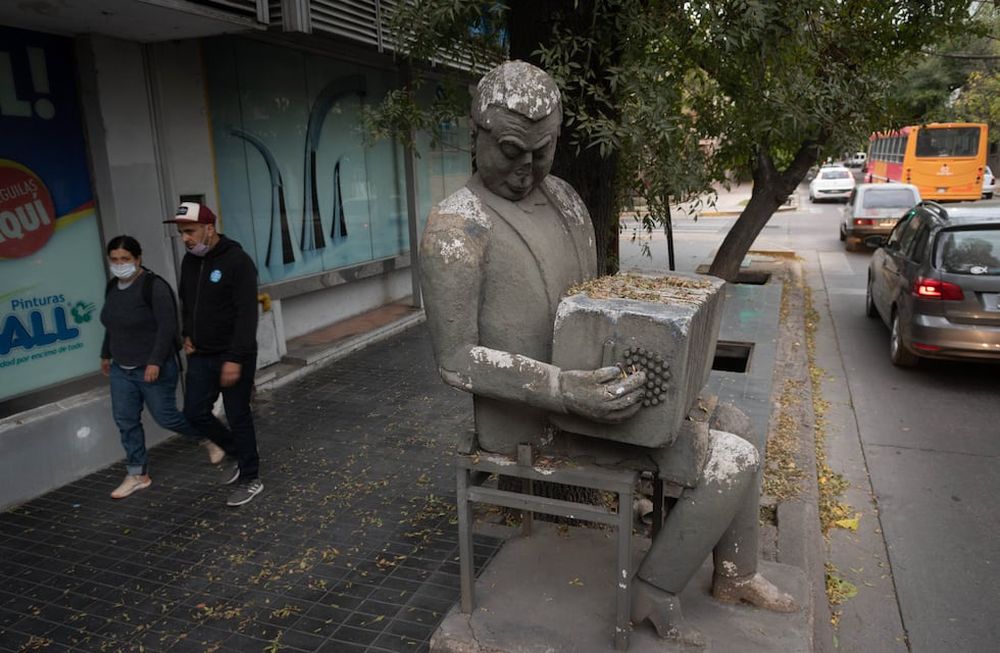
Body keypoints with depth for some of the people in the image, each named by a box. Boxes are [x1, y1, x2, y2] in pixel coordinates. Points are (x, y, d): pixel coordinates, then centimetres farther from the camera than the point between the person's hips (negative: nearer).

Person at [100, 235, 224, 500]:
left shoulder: (154, 286, -18)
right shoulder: (112, 287, 7)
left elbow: (167, 327, -22)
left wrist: (155, 362, -25)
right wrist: (106, 354, 25)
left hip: (154, 368, -7)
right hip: (122, 369, 8)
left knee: (165, 417, 1)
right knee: (126, 421, 7)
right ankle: (138, 474, 19)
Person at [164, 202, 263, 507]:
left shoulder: (237, 261, -17)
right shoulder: (189, 261, 6)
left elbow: (247, 314, -21)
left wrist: (235, 358, -24)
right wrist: (188, 334, 8)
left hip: (233, 357, -7)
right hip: (200, 356, 8)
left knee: (238, 417, 2)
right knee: (195, 412, 10)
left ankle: (250, 479, 18)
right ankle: (241, 454, 32)